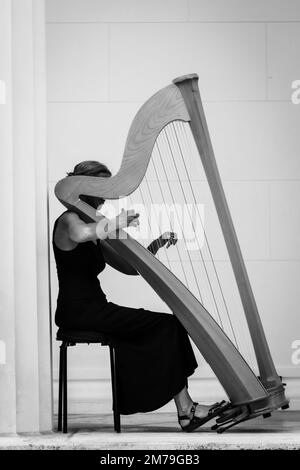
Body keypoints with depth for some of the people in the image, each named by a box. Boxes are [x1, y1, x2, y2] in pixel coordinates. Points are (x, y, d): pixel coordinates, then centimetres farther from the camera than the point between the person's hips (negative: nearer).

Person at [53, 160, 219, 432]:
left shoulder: (93, 235, 19)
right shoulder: (68, 220, -9)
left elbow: (129, 266, 17)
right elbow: (79, 234, -37)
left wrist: (155, 245, 2)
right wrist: (118, 223, -23)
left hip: (92, 309, 9)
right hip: (79, 311, -9)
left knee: (168, 326, -1)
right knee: (168, 325, -12)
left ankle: (185, 409, -5)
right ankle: (185, 409, -7)